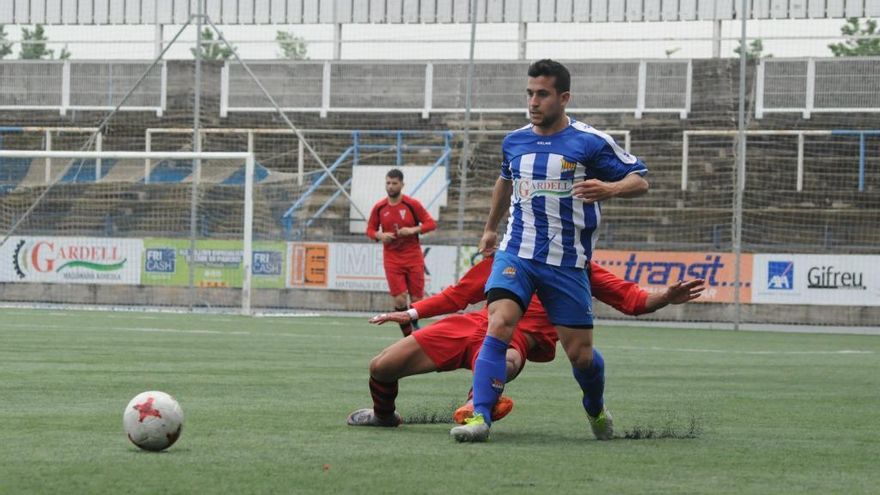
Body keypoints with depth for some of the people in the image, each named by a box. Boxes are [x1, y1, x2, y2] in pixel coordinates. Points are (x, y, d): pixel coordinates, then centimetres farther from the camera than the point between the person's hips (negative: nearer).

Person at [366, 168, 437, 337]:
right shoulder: (379, 208, 3)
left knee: (416, 300, -1)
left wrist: (413, 230, -19)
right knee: (399, 299, -11)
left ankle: (414, 326, 25)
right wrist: (380, 236, -10)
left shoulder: (412, 204, -3)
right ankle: (408, 336, 0)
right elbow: (370, 229, 12)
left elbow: (431, 223, -3)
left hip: (413, 258, -1)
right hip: (392, 259, 1)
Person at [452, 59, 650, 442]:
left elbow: (640, 180, -4)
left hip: (567, 263, -2)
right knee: (498, 326, -23)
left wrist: (610, 188, -25)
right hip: (517, 254, 2)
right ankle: (480, 418, -28)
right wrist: (491, 227, 39)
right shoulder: (514, 142, 8)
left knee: (580, 354, 4)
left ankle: (596, 409, 36)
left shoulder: (590, 143, -6)